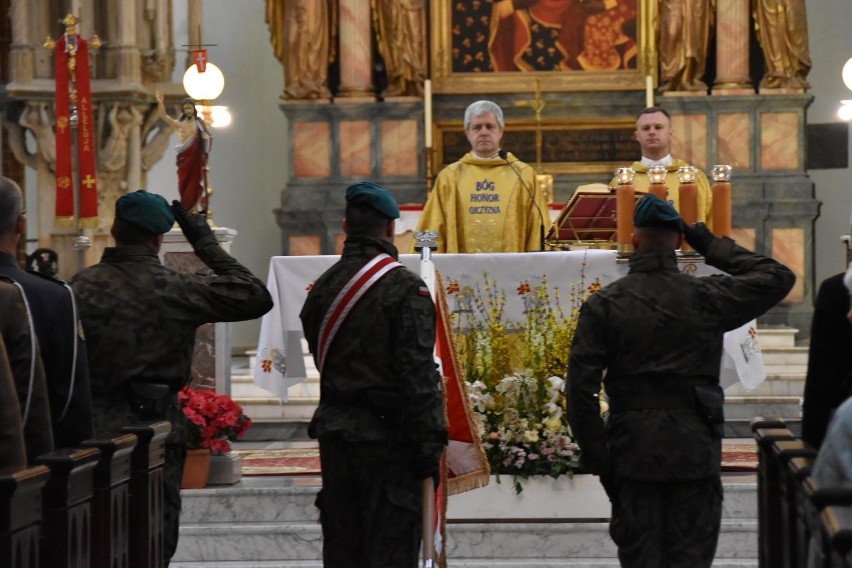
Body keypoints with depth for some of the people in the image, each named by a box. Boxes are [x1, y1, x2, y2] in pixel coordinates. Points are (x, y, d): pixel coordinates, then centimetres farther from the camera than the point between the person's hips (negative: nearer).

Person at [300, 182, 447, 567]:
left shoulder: (322, 288, 8)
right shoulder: (405, 289, -13)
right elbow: (419, 375, -16)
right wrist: (429, 446, -13)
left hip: (335, 432, 6)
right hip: (388, 434, -6)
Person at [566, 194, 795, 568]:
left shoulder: (603, 305, -2)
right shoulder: (706, 298, -3)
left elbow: (581, 389, -5)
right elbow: (778, 278, 7)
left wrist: (598, 459, 0)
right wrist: (714, 247, 10)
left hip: (633, 455, 1)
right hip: (695, 453, 0)